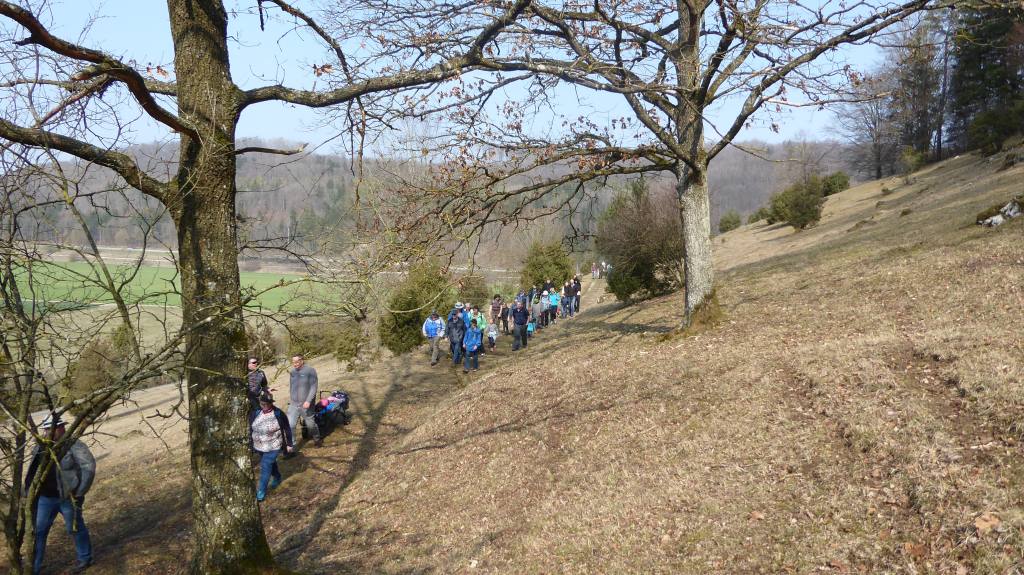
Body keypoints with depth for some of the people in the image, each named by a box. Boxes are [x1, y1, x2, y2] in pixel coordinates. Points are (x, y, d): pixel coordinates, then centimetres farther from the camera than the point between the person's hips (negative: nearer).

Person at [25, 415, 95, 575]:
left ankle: (85, 559, 30)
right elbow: (34, 470, 18)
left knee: (75, 529, 10)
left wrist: (79, 491, -18)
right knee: (38, 531, 7)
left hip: (68, 497, -5)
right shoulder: (41, 447, 3)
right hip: (45, 498, 5)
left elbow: (89, 466, -17)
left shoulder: (73, 445, -15)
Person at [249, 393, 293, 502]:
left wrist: (289, 444, -5)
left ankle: (261, 492, 5)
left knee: (265, 468, -6)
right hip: (259, 447, 5)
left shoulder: (279, 414, -18)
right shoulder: (255, 413, -9)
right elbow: (249, 428, 3)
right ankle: (277, 478, 50)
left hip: (273, 447, -5)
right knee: (271, 463, 25)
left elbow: (287, 429, -9)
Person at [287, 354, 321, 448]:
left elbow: (314, 387, -14)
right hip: (293, 404, 4)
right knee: (290, 425, -7)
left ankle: (317, 439, 37)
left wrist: (308, 401, -22)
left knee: (310, 424, 12)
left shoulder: (310, 371, -12)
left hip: (306, 404, -4)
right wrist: (291, 399, 17)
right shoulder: (292, 372, 4)